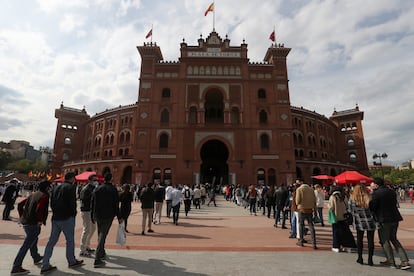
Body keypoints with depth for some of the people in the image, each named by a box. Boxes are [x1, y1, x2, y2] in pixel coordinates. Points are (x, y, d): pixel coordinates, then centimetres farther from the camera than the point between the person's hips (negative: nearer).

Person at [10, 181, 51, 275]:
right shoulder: (44, 196, -14)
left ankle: (36, 258, 44)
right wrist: (40, 220, -17)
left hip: (25, 222, 10)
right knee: (26, 245, -2)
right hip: (34, 224, -10)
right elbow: (40, 208, -28)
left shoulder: (33, 195, 12)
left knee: (33, 240, 26)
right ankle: (16, 267, 1)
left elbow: (20, 205, 13)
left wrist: (22, 217, 17)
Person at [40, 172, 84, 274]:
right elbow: (72, 203, -16)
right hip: (67, 218, -7)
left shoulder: (56, 187, 12)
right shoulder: (71, 187, -12)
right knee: (70, 240, 9)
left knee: (52, 241, 11)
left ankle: (45, 266, 12)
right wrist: (73, 214, -2)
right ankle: (72, 261, 23)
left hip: (55, 218, 7)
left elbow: (51, 203, 14)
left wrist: (56, 213, 17)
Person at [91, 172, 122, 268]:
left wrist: (93, 216, 17)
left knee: (100, 234, 21)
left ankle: (102, 253, 35)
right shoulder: (113, 189, -8)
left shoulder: (97, 188, 5)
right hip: (108, 216, -5)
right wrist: (119, 217, -2)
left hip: (98, 216, 5)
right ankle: (97, 260, -6)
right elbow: (116, 205, -9)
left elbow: (92, 203, 9)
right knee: (102, 235, -3)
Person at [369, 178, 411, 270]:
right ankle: (405, 261, 15)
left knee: (385, 241, 8)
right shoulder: (392, 192, 6)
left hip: (384, 220, -7)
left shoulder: (376, 193, -17)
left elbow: (372, 207, -14)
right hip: (394, 218, 7)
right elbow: (394, 204, 15)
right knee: (394, 239, 20)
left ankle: (391, 261, 15)